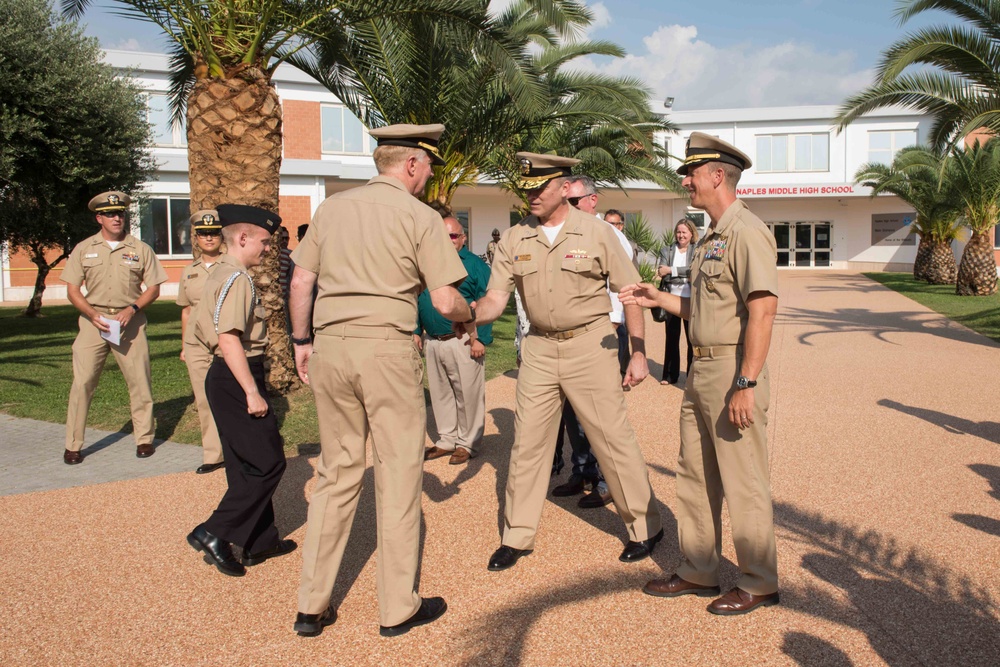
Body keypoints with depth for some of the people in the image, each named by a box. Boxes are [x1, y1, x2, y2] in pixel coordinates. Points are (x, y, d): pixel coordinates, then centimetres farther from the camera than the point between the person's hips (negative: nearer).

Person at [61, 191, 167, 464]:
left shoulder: (140, 249, 5)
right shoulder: (84, 249, 7)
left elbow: (153, 288, 6)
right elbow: (72, 289, 6)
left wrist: (131, 309, -10)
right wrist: (93, 315, -10)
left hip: (130, 322, 0)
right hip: (93, 321, 0)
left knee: (140, 382, 1)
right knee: (82, 382, -3)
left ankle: (144, 438, 15)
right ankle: (73, 445, 7)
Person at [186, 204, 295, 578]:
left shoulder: (221, 275, 16)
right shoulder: (236, 278, -16)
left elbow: (212, 330, 21)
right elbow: (229, 339, -25)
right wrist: (252, 392, -24)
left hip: (225, 378, 11)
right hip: (236, 379, -11)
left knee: (246, 464, 15)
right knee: (268, 463, -4)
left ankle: (260, 542, 25)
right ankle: (214, 533, -1)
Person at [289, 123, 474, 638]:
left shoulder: (332, 207, 12)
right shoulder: (420, 216, -3)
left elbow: (300, 281, 12)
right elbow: (445, 301, -7)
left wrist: (300, 340, 21)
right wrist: (470, 320, 13)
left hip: (330, 346, 5)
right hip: (386, 348, -5)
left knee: (336, 473, 14)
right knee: (399, 475, 6)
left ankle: (312, 606, 20)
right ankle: (398, 609, 16)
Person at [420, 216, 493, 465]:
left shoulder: (474, 264, -4)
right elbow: (418, 299, 18)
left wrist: (481, 339, -15)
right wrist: (417, 331, 11)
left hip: (462, 341, -6)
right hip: (432, 342, 6)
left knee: (468, 395, 1)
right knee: (439, 393, 14)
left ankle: (467, 443, 14)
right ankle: (447, 440, 27)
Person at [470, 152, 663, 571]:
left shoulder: (596, 233, -5)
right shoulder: (514, 239, 2)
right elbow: (496, 299, -4)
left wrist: (638, 353, -6)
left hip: (590, 345, -3)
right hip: (540, 348, 3)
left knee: (613, 438, 1)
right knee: (527, 441, 7)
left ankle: (645, 527, 20)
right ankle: (517, 535, 21)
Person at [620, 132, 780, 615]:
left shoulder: (746, 232, -14)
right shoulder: (712, 237, 17)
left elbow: (762, 309, -22)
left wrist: (746, 384, -26)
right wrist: (659, 299, 13)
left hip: (733, 374, -10)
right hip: (701, 370, 10)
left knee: (743, 484, 2)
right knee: (695, 477, 16)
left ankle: (759, 584, 18)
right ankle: (698, 571, 30)